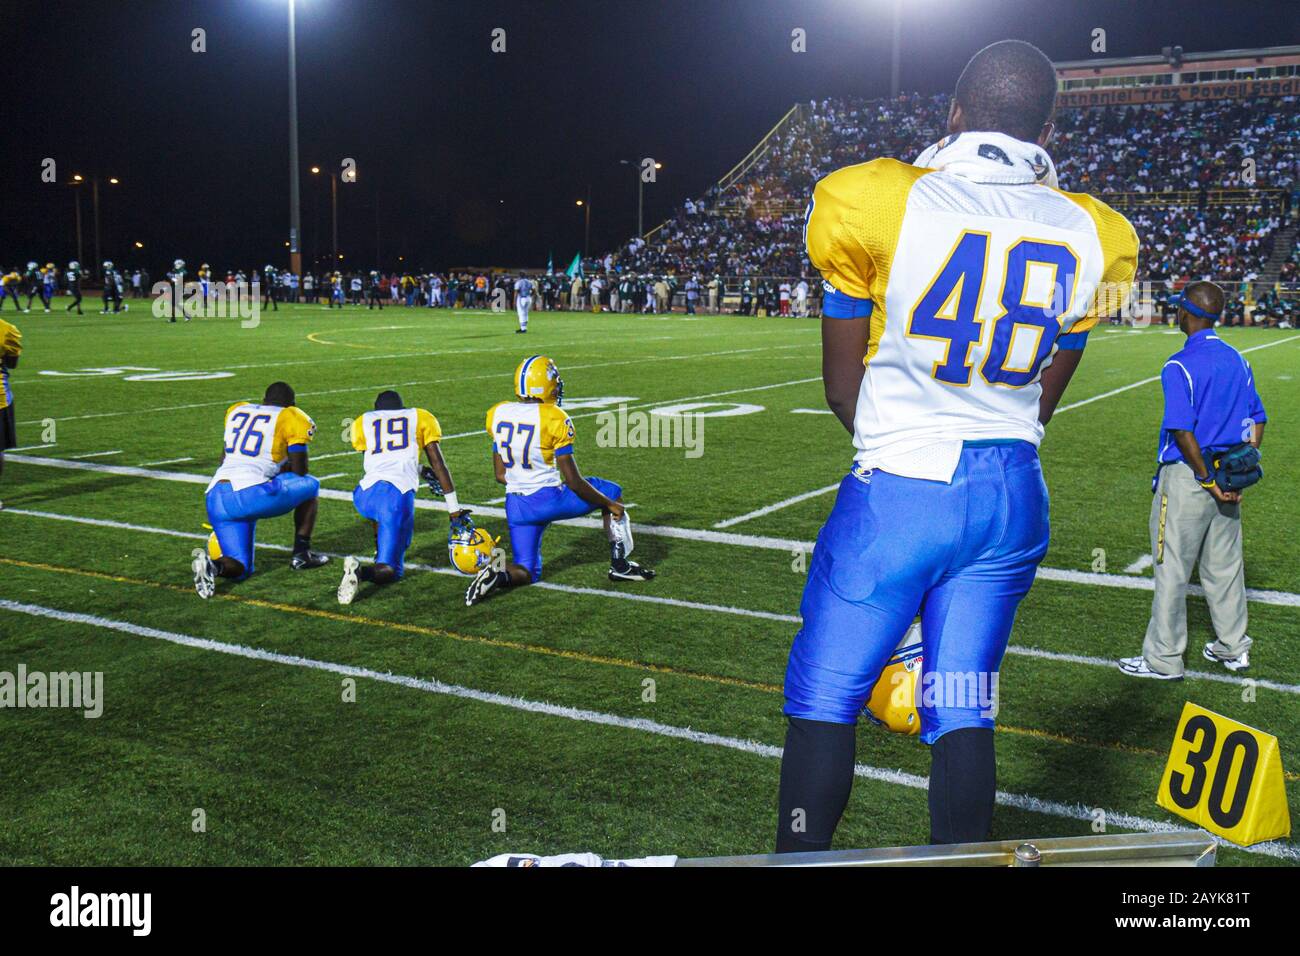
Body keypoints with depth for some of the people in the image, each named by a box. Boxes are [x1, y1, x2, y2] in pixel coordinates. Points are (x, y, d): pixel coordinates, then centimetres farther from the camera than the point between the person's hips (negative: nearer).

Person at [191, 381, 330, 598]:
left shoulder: (236, 411, 23)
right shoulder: (290, 418, 7)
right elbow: (299, 473, 9)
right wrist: (282, 468, 30)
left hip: (215, 498, 5)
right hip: (250, 494, -5)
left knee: (240, 570, 14)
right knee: (310, 485, 22)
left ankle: (212, 563, -19)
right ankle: (301, 553, 17)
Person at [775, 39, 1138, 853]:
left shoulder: (877, 205, -9)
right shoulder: (1090, 239, 2)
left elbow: (845, 386, 0)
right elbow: (1041, 402, 10)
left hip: (900, 492, -4)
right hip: (1013, 496, 4)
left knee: (824, 697, 9)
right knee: (964, 712, 12)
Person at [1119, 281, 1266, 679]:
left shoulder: (1180, 366, -16)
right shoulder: (1238, 360, 8)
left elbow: (1183, 430, -23)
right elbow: (1257, 419, 10)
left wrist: (1208, 480, -16)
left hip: (1187, 477, -8)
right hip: (1226, 479, 8)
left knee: (1171, 569, 2)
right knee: (1225, 566, 18)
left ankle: (1164, 658, 9)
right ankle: (1233, 648, 29)